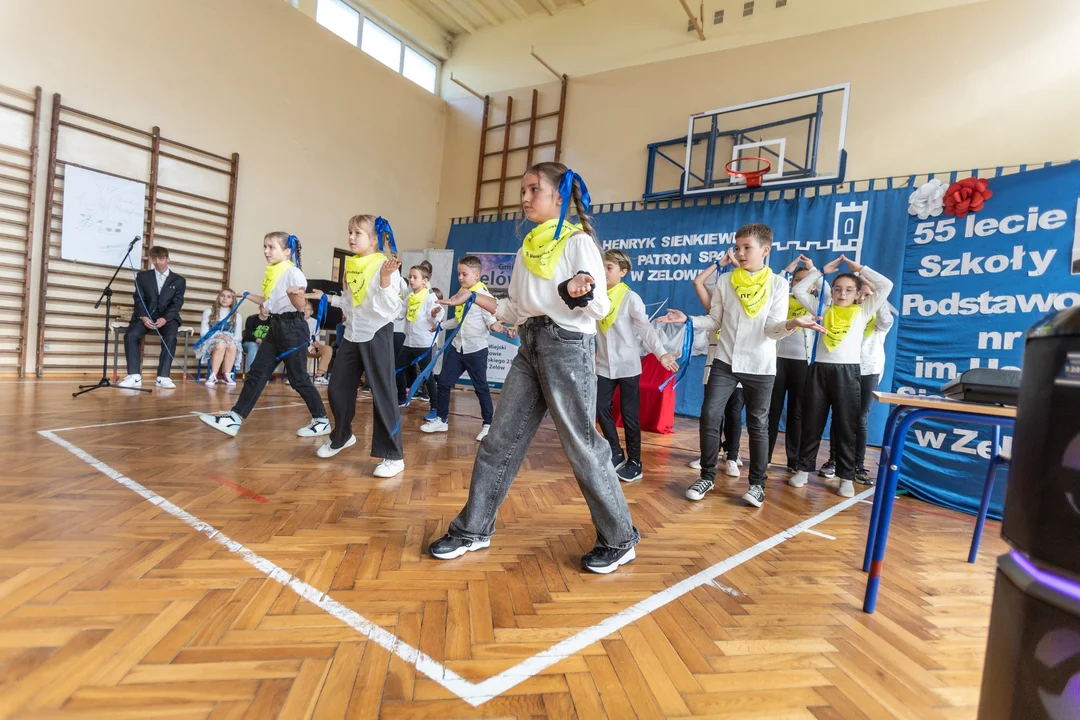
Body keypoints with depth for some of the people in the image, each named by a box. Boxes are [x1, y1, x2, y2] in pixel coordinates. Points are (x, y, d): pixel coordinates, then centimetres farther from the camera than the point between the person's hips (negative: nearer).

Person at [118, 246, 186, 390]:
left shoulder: (179, 280, 10)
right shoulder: (142, 276, 14)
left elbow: (177, 303, -1)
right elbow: (139, 299, 5)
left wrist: (164, 318, -19)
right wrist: (143, 317, -15)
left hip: (168, 317, -2)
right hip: (146, 316, 2)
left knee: (170, 337, -34)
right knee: (130, 335, -27)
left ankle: (163, 377, -32)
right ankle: (135, 376, -26)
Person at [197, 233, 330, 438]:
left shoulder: (293, 273, -13)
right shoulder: (271, 273, 13)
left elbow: (300, 307, -18)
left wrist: (295, 295, -39)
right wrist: (249, 296, 32)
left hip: (292, 328, -9)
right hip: (276, 327, 9)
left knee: (298, 378, -3)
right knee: (256, 372, 7)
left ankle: (322, 420, 9)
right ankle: (234, 418, 11)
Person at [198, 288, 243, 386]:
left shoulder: (237, 315, 13)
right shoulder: (209, 311, 9)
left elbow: (239, 336, 6)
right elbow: (203, 332, 0)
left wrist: (230, 338, -17)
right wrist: (217, 335, -19)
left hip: (230, 341, 1)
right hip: (211, 340, -1)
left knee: (232, 346, -37)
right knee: (221, 345, -39)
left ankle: (226, 375, -31)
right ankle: (212, 376, -36)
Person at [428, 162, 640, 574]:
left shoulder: (578, 241, -7)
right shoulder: (528, 247, 15)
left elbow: (600, 309, -13)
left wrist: (580, 293, -33)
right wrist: (474, 298, 12)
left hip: (568, 346, -7)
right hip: (530, 346, 8)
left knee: (582, 447, -1)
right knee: (500, 441, 9)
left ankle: (619, 541, 17)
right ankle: (473, 530, 23)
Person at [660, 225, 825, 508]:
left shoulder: (777, 284, -2)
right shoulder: (726, 281, 3)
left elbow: (773, 329, -9)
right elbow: (715, 321, 5)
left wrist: (792, 323, -29)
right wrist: (688, 320, -10)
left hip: (760, 367, -1)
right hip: (725, 361, 2)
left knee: (758, 425, 6)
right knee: (709, 416, -4)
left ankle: (757, 483, 20)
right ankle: (707, 476, 11)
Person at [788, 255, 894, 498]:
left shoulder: (863, 312, 10)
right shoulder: (824, 310, 14)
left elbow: (886, 286, 4)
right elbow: (799, 290, 14)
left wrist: (860, 268, 9)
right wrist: (822, 270, 14)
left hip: (847, 372, -1)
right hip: (820, 370, 2)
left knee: (845, 427, 3)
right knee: (811, 424, 6)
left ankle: (846, 478, 9)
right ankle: (803, 469, 15)